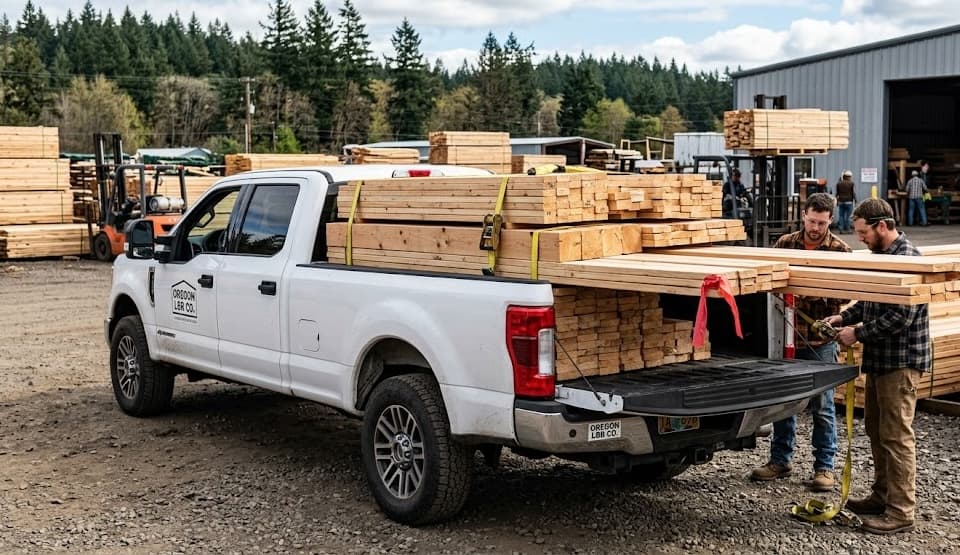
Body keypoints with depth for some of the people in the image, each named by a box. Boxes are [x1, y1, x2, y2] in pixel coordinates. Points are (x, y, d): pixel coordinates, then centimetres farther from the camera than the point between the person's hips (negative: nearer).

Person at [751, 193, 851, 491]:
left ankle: (824, 467, 16)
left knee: (822, 407, 4)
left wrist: (819, 293, -25)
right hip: (787, 334, 3)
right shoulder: (785, 243, 3)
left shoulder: (840, 250, -4)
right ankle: (780, 460, 26)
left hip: (821, 340, -3)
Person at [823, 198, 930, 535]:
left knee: (896, 434, -5)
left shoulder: (906, 258, -19)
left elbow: (900, 317, -24)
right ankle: (883, 496, 29)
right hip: (880, 357, 10)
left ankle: (902, 512, 2)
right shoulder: (881, 255, 11)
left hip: (901, 359, -10)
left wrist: (857, 334, -17)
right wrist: (844, 317, 5)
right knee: (876, 429, 17)